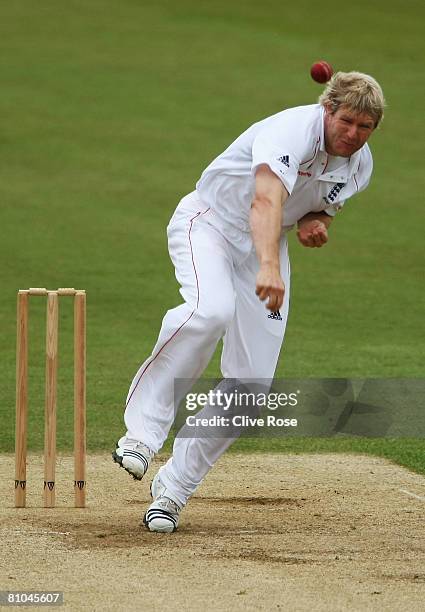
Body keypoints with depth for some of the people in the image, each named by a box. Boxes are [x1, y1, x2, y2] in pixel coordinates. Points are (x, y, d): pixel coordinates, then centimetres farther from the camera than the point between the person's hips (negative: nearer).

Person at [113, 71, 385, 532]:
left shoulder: (359, 166, -4)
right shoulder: (294, 130, -28)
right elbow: (266, 200, -45)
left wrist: (316, 223, -8)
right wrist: (268, 267, -63)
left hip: (266, 246, 7)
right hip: (209, 222, -6)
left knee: (251, 382, -6)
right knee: (212, 310, -39)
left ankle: (174, 487, 4)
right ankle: (143, 429, -32)